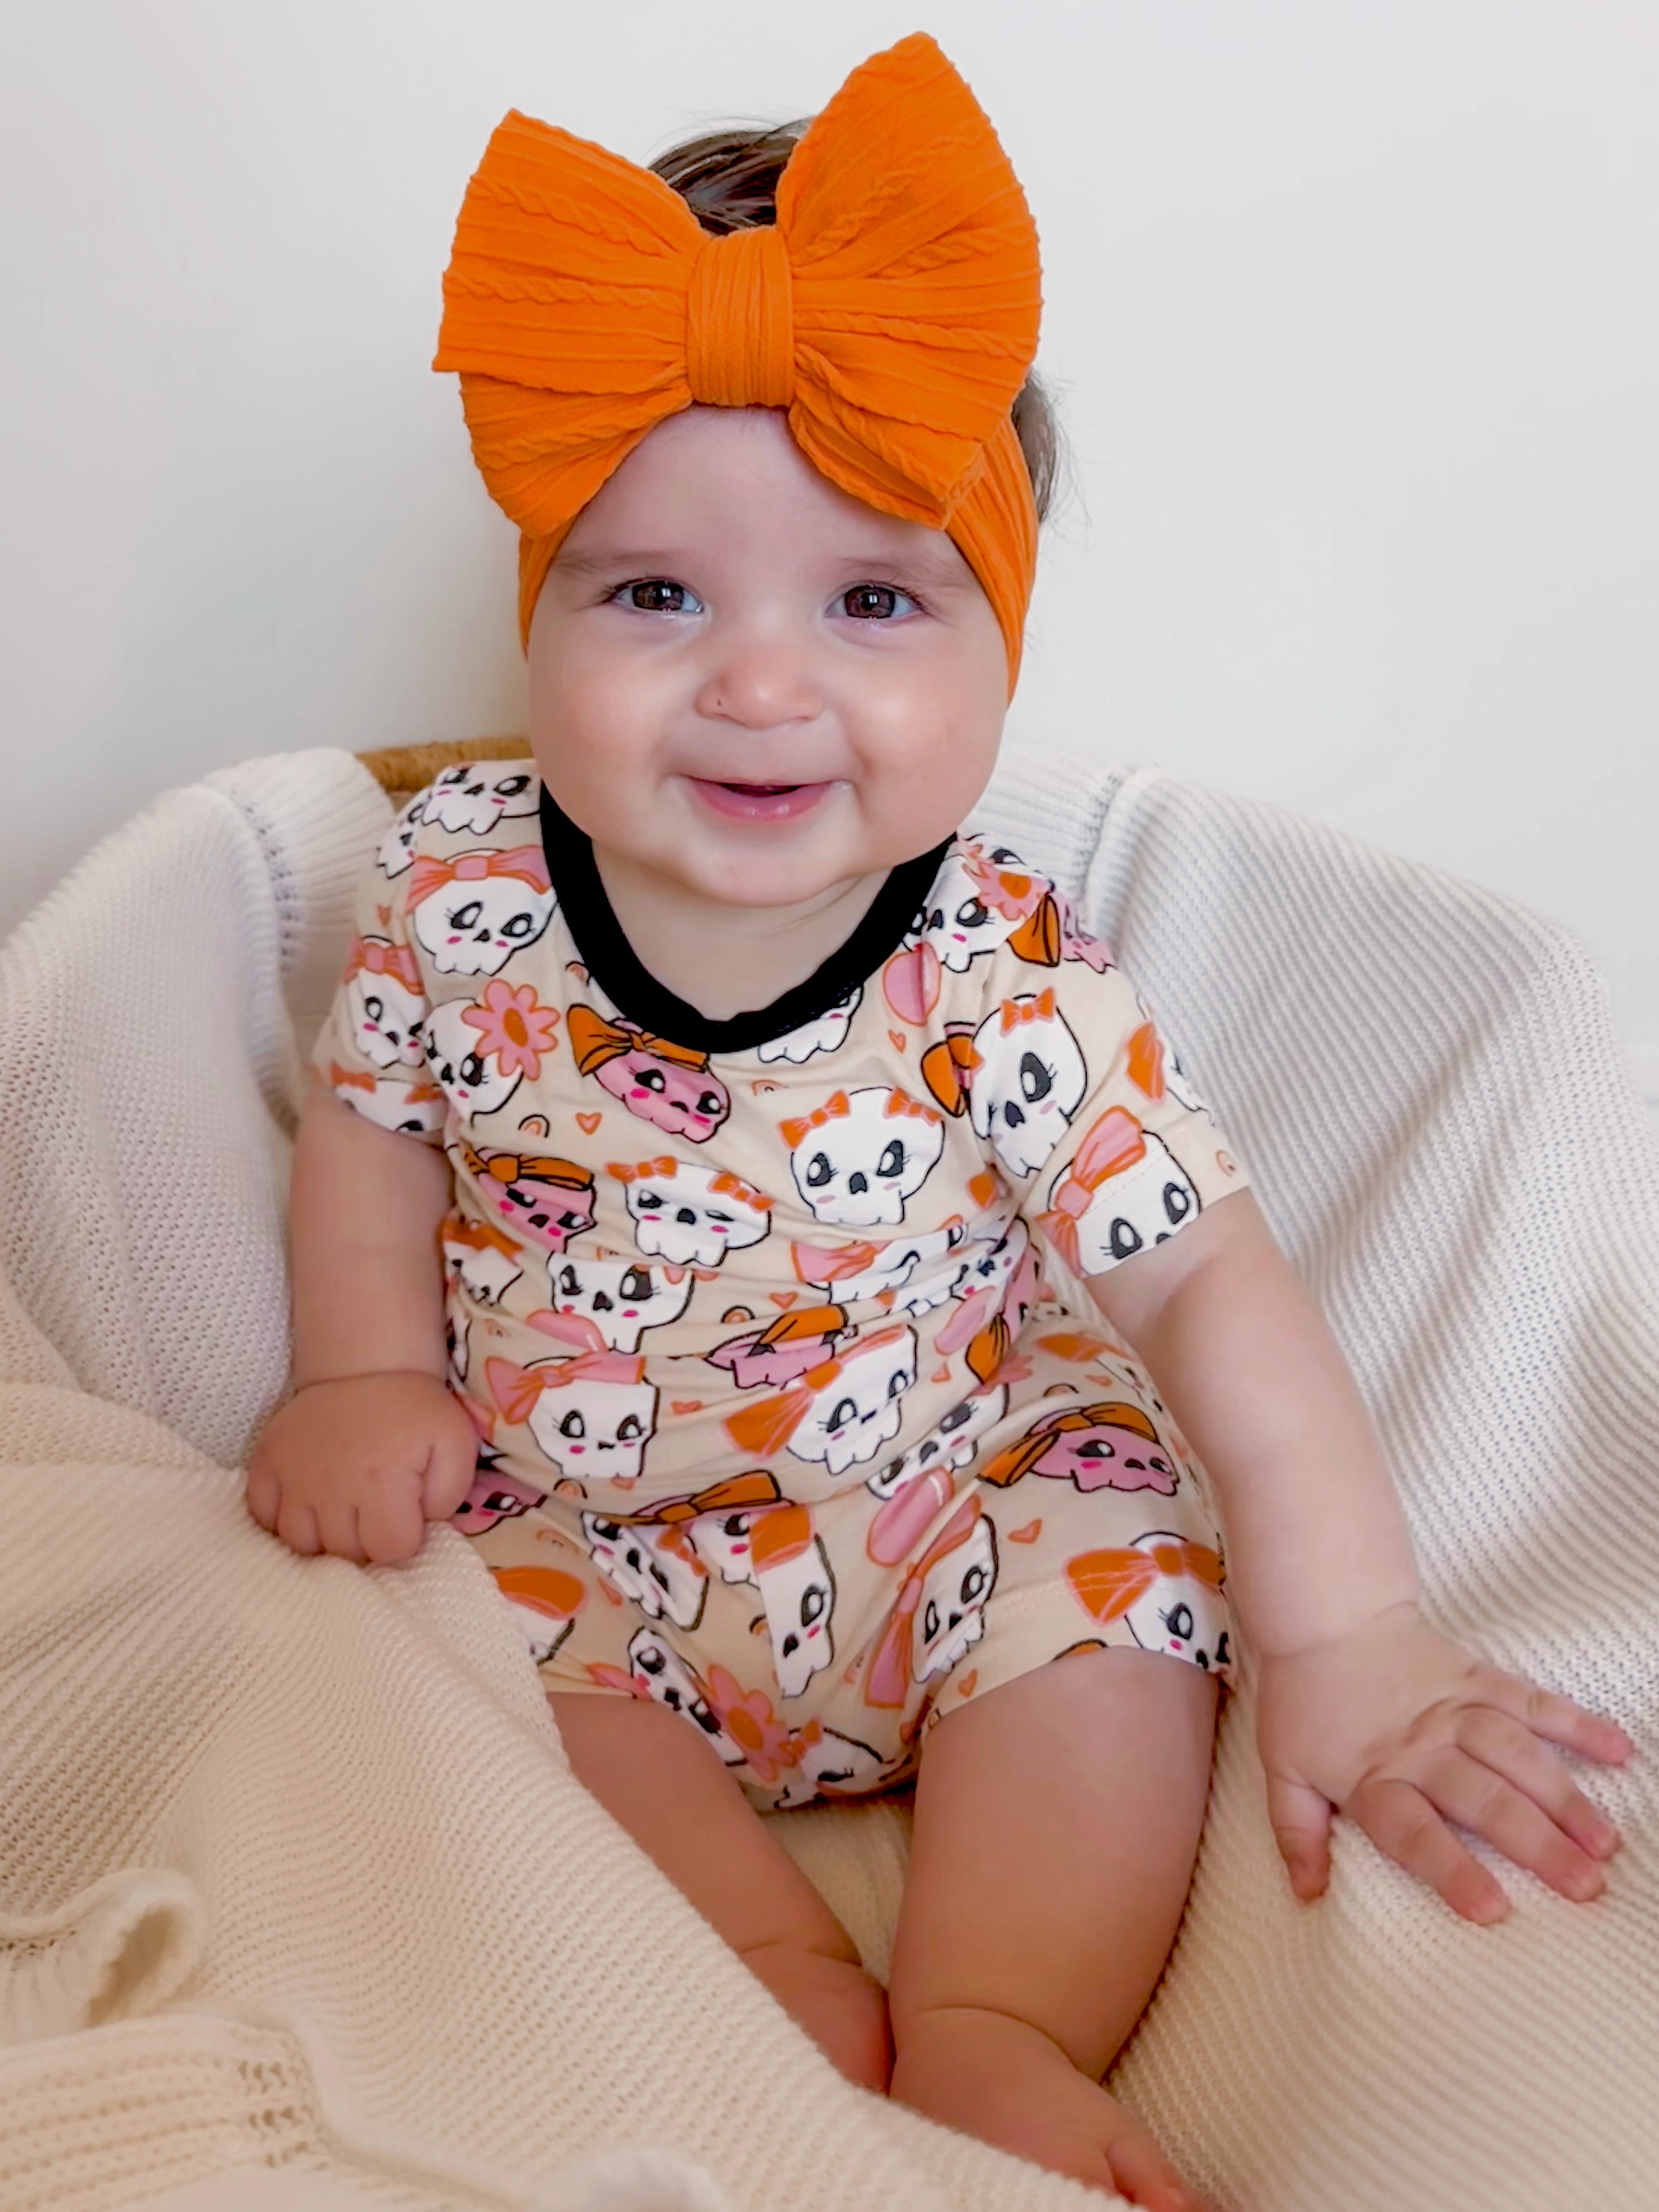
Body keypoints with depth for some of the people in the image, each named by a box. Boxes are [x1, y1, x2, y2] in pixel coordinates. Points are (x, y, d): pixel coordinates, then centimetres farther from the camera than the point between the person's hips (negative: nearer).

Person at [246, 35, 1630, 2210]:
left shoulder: (1012, 988, -21)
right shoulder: (465, 886, -13)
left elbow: (1209, 1287, -20)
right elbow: (374, 1121, 4)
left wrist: (1349, 1645, -23)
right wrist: (365, 1377, -11)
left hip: (955, 1520, -1)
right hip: (582, 1523, 2)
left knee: (1126, 1578, -21)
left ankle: (990, 2033, -15)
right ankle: (800, 1981, -17)